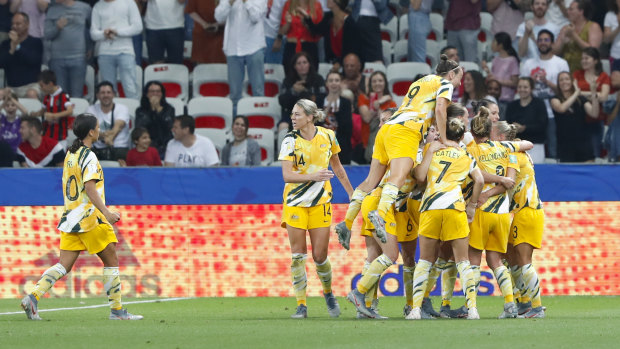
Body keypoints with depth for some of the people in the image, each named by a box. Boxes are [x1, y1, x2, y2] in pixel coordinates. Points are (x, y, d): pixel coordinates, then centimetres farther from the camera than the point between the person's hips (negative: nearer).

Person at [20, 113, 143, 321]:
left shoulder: (70, 155, 14)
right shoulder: (88, 157, -12)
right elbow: (90, 188, -23)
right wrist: (106, 212, -30)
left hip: (70, 217, 8)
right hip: (89, 219, -8)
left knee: (64, 266, 2)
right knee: (111, 261, 4)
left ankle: (33, 297, -15)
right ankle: (117, 310, 7)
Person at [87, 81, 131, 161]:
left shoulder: (122, 109, 5)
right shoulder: (92, 110, 10)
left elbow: (118, 126, -15)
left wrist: (110, 137, -39)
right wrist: (102, 135, -31)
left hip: (119, 147, -1)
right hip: (98, 149, 1)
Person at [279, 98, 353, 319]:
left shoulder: (327, 136, -1)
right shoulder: (290, 141, -8)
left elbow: (337, 167, 14)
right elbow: (287, 176, -16)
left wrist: (351, 192, 18)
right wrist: (313, 176, -29)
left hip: (320, 202, 1)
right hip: (295, 201, -1)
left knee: (319, 256, -2)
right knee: (298, 253, -5)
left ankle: (328, 293, 25)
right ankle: (301, 305, 1)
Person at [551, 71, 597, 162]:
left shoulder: (581, 100, 9)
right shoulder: (556, 99, 5)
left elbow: (594, 114, -6)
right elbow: (561, 108, -18)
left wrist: (594, 96, -18)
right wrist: (576, 93, -16)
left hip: (583, 142, 1)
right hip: (565, 143, -1)